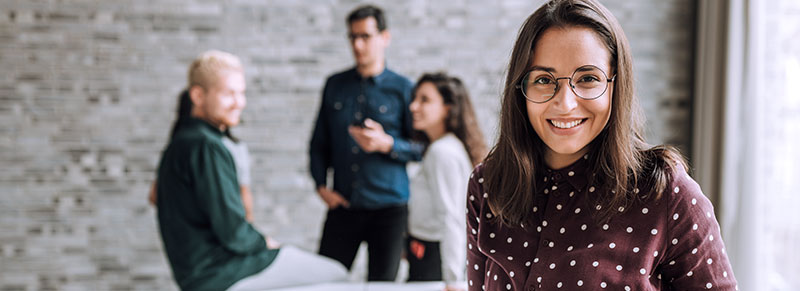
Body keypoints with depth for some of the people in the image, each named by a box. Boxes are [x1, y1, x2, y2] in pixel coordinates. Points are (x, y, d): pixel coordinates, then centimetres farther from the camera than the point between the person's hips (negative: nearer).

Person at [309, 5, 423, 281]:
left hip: (388, 208, -2)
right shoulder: (335, 85, 10)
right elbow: (319, 142, 14)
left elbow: (421, 149, 0)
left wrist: (387, 144, -17)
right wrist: (321, 185, 1)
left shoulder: (403, 89, 1)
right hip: (343, 206, 3)